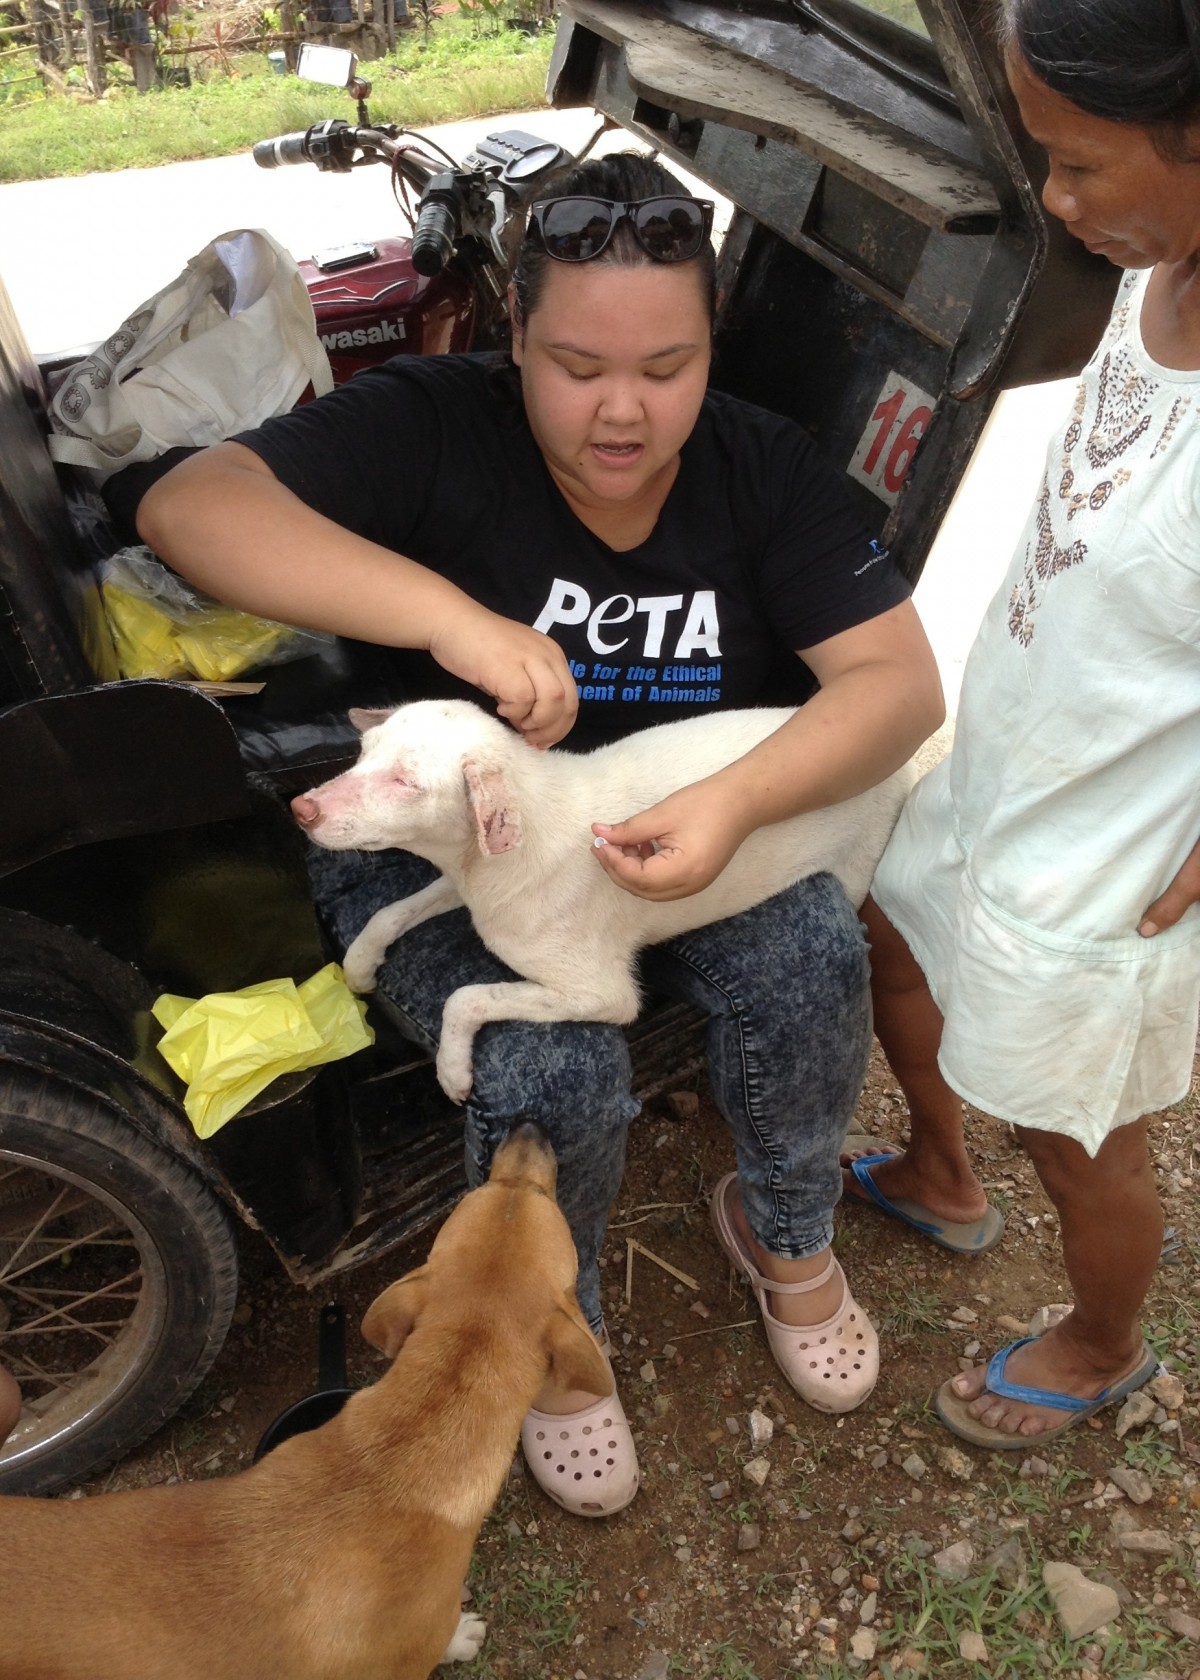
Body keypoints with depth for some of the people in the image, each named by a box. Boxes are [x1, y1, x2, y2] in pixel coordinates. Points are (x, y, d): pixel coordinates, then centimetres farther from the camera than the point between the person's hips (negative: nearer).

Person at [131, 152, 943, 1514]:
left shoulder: (757, 465, -6)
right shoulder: (434, 428, -16)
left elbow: (901, 681, -13)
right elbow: (187, 505, -29)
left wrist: (736, 801, -33)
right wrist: (452, 616, -42)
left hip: (675, 823, 3)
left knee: (812, 959, -24)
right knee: (554, 1072, -28)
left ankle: (786, 1232, 10)